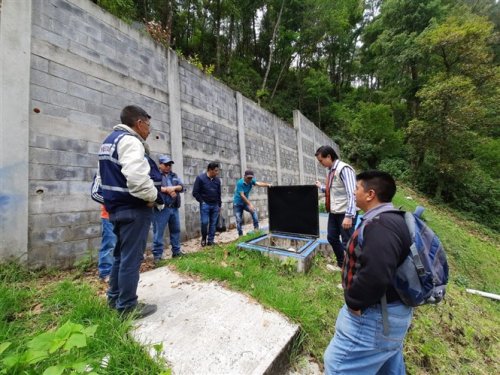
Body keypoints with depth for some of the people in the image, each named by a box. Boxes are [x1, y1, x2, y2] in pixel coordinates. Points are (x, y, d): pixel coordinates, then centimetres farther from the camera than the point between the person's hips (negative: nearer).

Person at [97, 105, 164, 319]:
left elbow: (102, 177, 22)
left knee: (121, 255, 21)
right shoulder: (129, 140, -15)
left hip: (118, 207, 10)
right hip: (134, 209, -10)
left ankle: (114, 298, 36)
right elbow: (137, 176, -31)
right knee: (132, 258, 1)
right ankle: (127, 306, 15)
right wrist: (152, 197, -16)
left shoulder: (110, 140, 18)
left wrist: (113, 199, 19)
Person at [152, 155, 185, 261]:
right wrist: (167, 190, -15)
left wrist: (174, 187, -12)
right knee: (158, 232, 1)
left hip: (174, 208, 6)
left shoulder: (174, 175, 16)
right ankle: (157, 254, 12)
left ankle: (176, 251, 25)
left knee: (176, 229, 13)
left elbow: (182, 187, 7)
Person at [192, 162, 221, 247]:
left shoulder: (217, 180, 7)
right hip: (205, 205, -4)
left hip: (215, 205, 4)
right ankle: (203, 238, 19)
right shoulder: (200, 178, -7)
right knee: (204, 222, -7)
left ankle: (210, 240, 16)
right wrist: (202, 202, -7)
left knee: (213, 223, 5)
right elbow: (195, 192, -6)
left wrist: (219, 205, 14)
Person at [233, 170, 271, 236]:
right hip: (237, 203, -4)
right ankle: (240, 235, 15)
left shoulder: (251, 181, -9)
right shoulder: (240, 183, -23)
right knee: (239, 220, -1)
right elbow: (242, 195, -29)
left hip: (245, 202, 4)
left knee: (254, 210, -22)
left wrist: (267, 184, -49)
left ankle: (256, 228, -15)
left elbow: (258, 183, -29)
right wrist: (250, 204, -37)